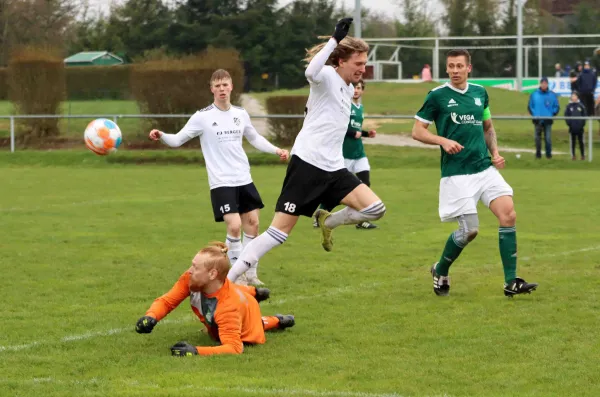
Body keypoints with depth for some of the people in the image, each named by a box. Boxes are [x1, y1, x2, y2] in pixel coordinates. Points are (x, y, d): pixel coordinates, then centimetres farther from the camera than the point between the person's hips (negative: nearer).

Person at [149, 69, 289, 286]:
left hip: (244, 179, 5)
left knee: (252, 223, 5)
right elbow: (178, 139, -10)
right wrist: (162, 136, -29)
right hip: (221, 182, -5)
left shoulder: (241, 114, 6)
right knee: (234, 226, -16)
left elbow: (255, 138, 23)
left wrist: (276, 150, 13)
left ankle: (251, 275, 18)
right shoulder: (203, 117, -8)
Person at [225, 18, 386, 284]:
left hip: (333, 168, 8)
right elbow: (311, 72, -36)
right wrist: (336, 39, -38)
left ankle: (328, 222, 17)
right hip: (307, 164, -8)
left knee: (375, 209, -8)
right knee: (279, 232, -9)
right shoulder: (328, 77, -10)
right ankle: (227, 280, -2)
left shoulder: (348, 89, 14)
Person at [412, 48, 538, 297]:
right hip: (456, 173, -5)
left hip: (485, 168, 5)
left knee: (508, 214, -12)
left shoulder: (480, 93, 10)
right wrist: (443, 141, -17)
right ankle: (440, 272, 21)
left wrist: (495, 152, 7)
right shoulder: (437, 96, -4)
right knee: (469, 230, -7)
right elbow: (417, 131, -1)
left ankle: (511, 282, -7)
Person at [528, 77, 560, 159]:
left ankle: (549, 153, 4)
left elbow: (557, 106, 8)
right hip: (537, 120, 1)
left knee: (548, 138, -4)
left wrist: (552, 114, -1)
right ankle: (538, 154, 11)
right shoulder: (534, 94, 2)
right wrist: (534, 114, -1)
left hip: (548, 120, -1)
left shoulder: (552, 95, 1)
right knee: (537, 138, 2)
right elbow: (530, 106, 9)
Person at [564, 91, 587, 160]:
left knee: (581, 141, 5)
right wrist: (569, 123, -9)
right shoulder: (569, 106, 1)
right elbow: (566, 115, 2)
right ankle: (573, 155, 11)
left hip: (580, 127, 0)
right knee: (573, 141, 6)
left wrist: (583, 123, -7)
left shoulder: (581, 106, 0)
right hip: (572, 127, 0)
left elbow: (584, 115, 2)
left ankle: (583, 155, 12)